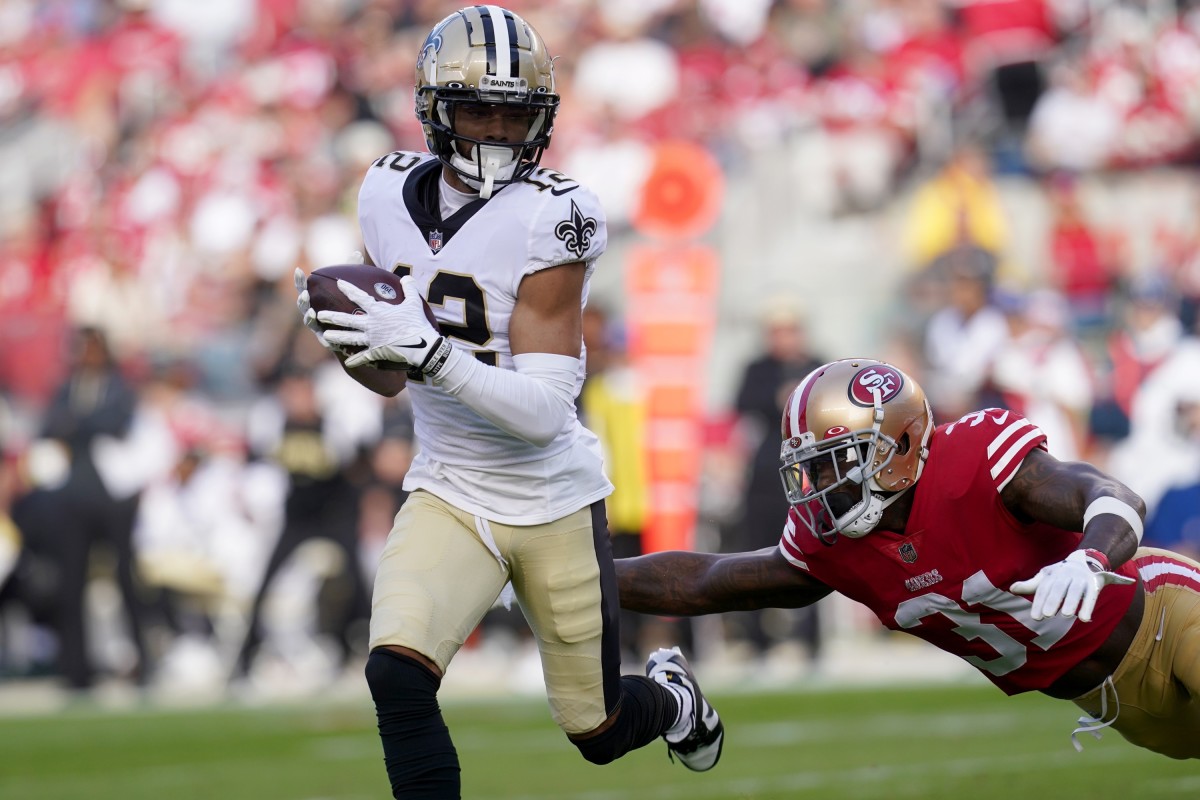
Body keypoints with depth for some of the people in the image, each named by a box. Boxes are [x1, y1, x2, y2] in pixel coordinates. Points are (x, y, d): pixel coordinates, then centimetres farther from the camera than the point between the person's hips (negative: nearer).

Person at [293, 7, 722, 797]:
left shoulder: (549, 218, -20)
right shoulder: (391, 194, -2)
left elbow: (545, 411, -26)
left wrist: (426, 351, -36)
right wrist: (347, 341, -13)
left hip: (554, 502, -3)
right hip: (450, 496, 3)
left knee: (597, 732, 13)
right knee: (397, 674, -24)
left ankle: (672, 694, 48)